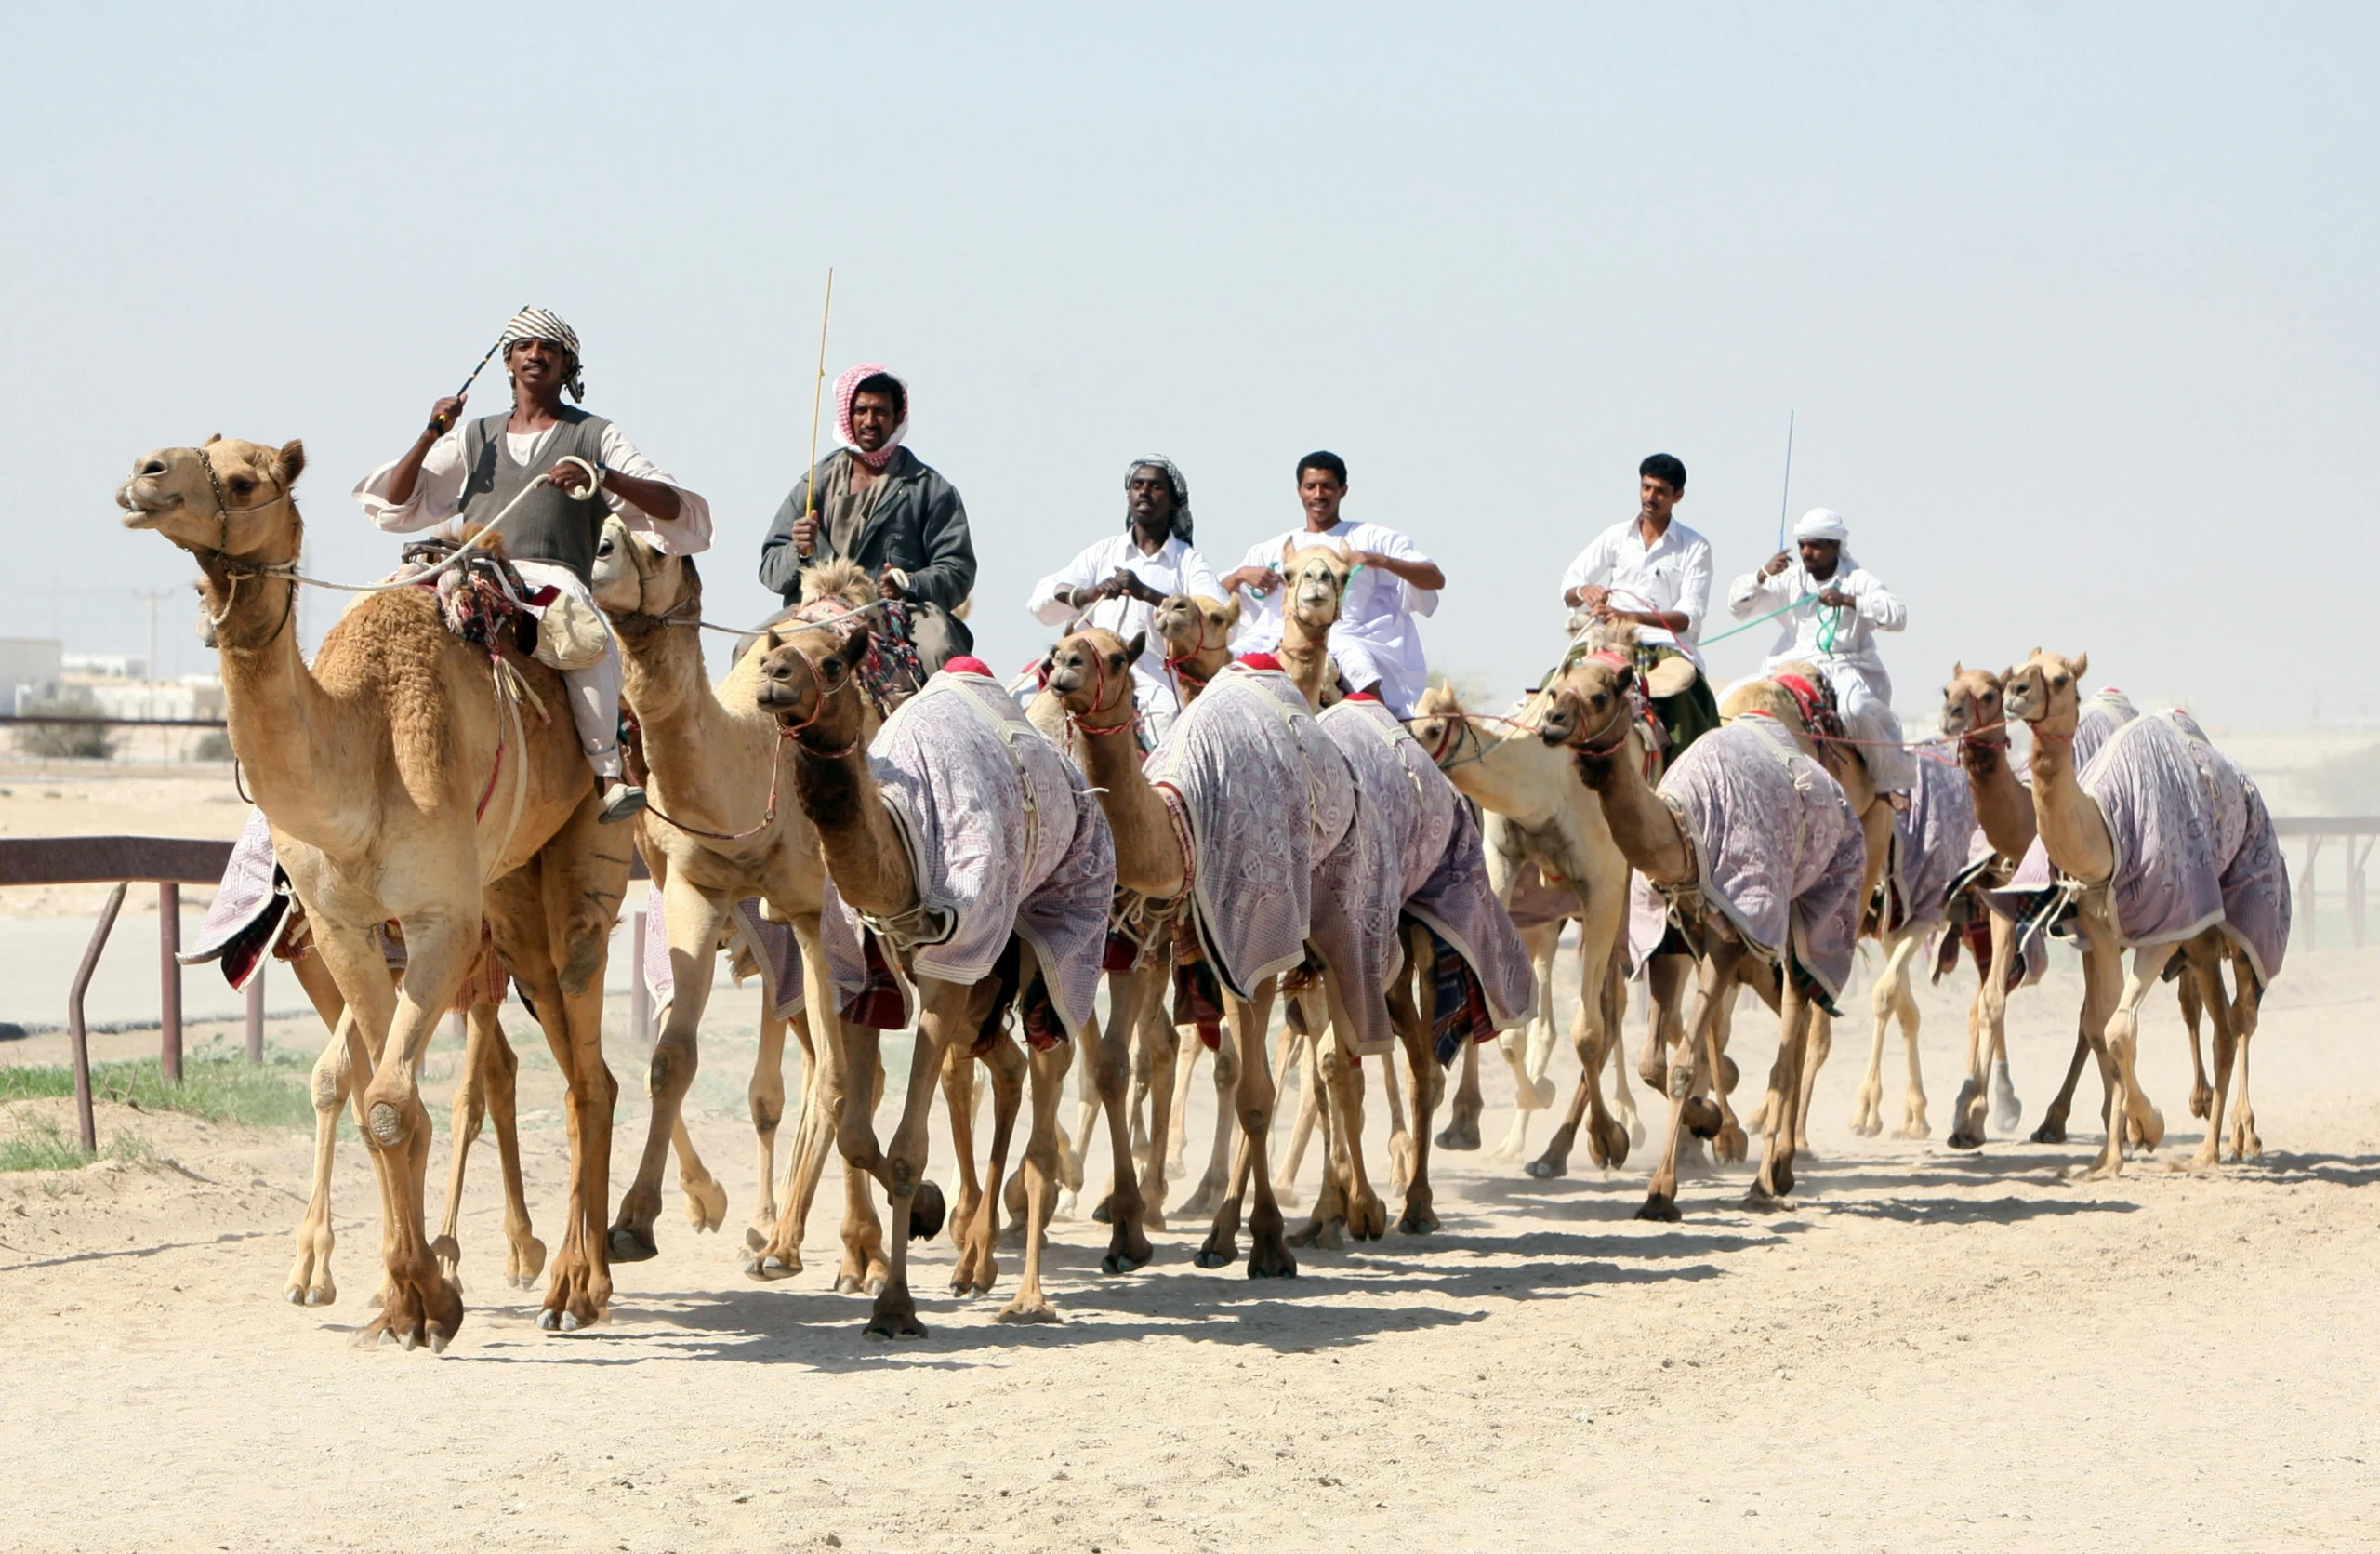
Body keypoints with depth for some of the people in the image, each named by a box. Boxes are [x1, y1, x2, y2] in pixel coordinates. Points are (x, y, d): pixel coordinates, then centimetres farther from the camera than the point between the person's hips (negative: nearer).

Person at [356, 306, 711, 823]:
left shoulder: (595, 437, 18)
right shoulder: (473, 438, 27)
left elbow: (673, 507, 6)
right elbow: (394, 504, 23)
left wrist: (601, 475, -11)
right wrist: (430, 435, 8)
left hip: (553, 575, -3)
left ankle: (607, 773, -40)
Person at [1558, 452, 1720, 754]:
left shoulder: (1694, 548, 7)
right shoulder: (1616, 538, 16)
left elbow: (1689, 616, -5)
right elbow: (1568, 589, 16)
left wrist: (1631, 617, -19)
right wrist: (1584, 592, -10)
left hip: (1670, 647, -2)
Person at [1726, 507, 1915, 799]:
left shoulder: (1858, 580, 4)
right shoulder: (1788, 580, 13)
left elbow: (1897, 616, -11)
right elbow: (1738, 604, 7)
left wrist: (1848, 601, -22)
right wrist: (1763, 576, -12)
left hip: (1846, 668, -4)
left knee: (1855, 710, -35)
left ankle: (1894, 780, -18)